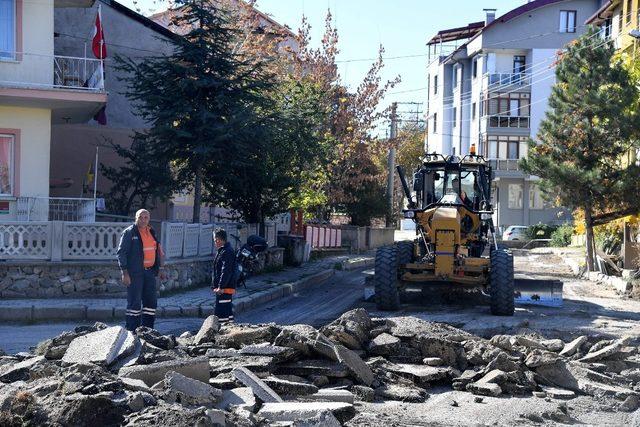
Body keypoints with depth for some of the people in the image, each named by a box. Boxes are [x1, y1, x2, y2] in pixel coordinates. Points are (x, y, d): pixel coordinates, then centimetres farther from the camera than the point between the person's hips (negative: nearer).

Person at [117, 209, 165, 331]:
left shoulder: (151, 232, 13)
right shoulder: (129, 233, -7)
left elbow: (156, 251, 24)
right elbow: (121, 252, -11)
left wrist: (159, 268, 19)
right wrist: (125, 273, -17)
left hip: (149, 272, 7)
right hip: (134, 273, -7)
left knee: (151, 301, 9)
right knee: (134, 302, -4)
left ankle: (147, 329, 18)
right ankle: (132, 331, 2)